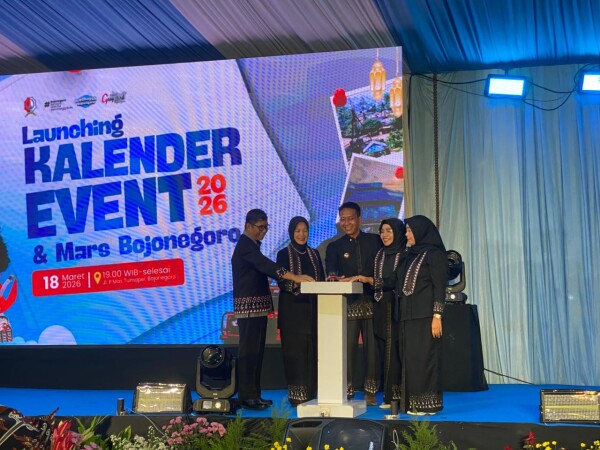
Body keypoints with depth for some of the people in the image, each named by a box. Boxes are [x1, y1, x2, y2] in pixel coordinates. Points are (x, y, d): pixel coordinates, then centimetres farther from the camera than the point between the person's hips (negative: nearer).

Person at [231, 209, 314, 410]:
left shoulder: (251, 245, 19)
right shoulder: (245, 246, -12)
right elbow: (265, 265, -25)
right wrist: (294, 277, -32)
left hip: (258, 306, 10)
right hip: (249, 305, -10)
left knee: (256, 351, 11)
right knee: (249, 350, -8)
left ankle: (254, 394, 15)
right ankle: (247, 396, -5)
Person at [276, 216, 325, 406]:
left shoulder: (314, 254, 15)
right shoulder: (284, 254, 1)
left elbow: (322, 280, 14)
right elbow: (281, 282, -7)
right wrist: (298, 282, -24)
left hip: (312, 308, 4)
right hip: (292, 308, -4)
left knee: (312, 350, 3)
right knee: (295, 351, -5)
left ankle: (311, 394, 10)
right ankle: (296, 395, 0)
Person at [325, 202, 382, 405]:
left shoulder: (374, 241, 10)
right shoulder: (334, 247, 12)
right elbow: (331, 272, -3)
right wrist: (334, 277, -25)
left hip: (371, 302, 0)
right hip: (348, 303, 0)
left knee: (372, 347, 1)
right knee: (347, 348, -3)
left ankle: (370, 392, 10)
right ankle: (346, 392, 4)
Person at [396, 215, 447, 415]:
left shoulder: (434, 254, -7)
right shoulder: (411, 255, 17)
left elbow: (439, 287, -13)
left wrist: (437, 316, -19)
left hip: (425, 315, -8)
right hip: (408, 315, 8)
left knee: (424, 357, -6)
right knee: (410, 358, 8)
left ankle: (428, 403, 1)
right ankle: (413, 402, 13)